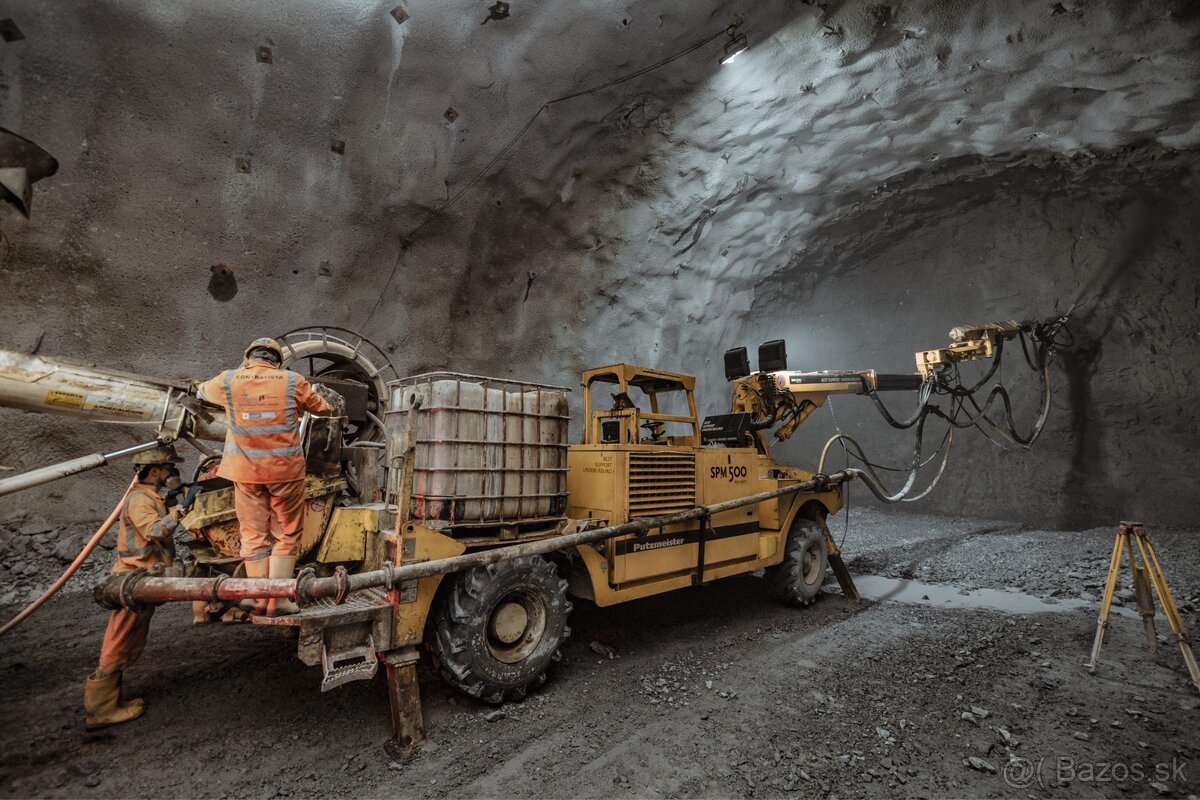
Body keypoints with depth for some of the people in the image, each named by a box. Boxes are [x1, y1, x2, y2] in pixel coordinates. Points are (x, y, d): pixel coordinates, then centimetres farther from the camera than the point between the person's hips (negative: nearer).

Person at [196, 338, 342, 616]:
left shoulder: (228, 380, 2)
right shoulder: (292, 381, -3)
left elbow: (202, 391, 25)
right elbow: (324, 406, 10)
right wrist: (316, 390, 32)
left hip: (246, 471, 2)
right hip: (285, 469, -2)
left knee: (254, 535, 11)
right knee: (286, 534, 7)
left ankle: (261, 600, 15)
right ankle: (278, 600, 5)